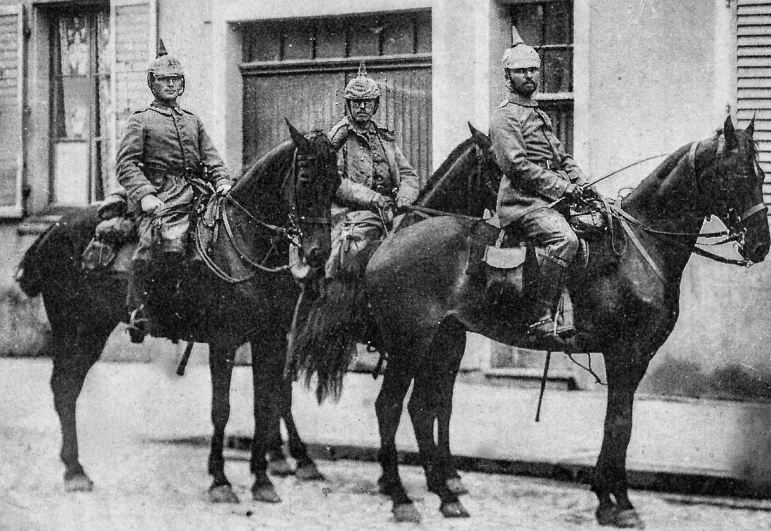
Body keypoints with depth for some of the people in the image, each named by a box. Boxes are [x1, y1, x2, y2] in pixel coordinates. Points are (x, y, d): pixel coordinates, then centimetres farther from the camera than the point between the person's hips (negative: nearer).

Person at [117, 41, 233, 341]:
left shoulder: (193, 122, 27)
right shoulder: (141, 121, 10)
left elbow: (211, 160, 22)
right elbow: (126, 164, -1)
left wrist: (222, 182, 0)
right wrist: (144, 194, -17)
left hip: (194, 196, 6)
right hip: (159, 200, -6)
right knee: (166, 245, -32)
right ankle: (138, 312, -22)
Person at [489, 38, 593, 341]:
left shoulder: (540, 115, 27)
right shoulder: (505, 116, -2)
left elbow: (561, 157, 27)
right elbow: (516, 165, -13)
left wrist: (580, 183, 7)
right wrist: (560, 186, -16)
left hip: (553, 200, 10)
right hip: (522, 202, -10)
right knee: (565, 239, -32)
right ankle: (543, 319, -33)